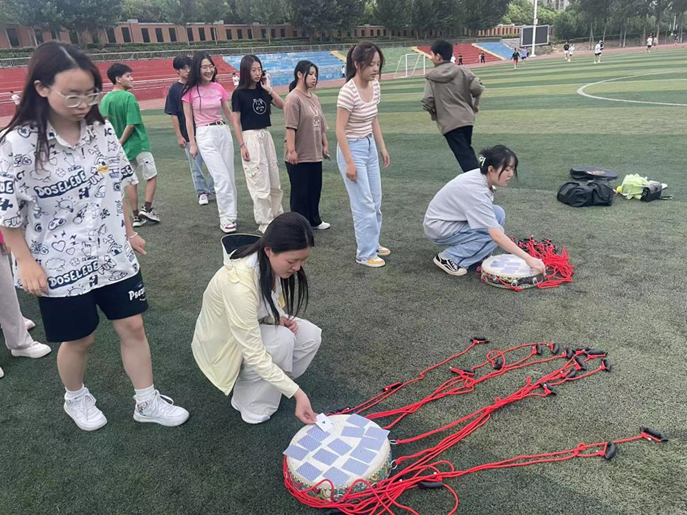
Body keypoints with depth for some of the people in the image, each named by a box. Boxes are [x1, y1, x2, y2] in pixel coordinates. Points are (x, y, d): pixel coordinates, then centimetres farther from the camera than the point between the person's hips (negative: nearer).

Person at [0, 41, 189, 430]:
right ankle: (76, 398, 43)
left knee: (133, 326, 10)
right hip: (61, 264, -4)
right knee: (80, 339, 13)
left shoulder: (101, 129, -2)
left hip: (114, 254, 4)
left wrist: (129, 232, 13)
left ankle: (148, 402, 27)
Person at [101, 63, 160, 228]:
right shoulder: (128, 97, -15)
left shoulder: (105, 100, 4)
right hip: (138, 144, -6)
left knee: (130, 181, 12)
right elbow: (131, 124, -20)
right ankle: (147, 209, 2)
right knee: (151, 176, 9)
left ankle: (136, 216, 14)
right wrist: (121, 142, -11)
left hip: (123, 147, 6)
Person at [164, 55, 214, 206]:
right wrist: (179, 136, -7)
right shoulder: (174, 89, -2)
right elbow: (174, 115, -3)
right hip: (188, 134, -2)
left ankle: (213, 189, 19)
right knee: (195, 165, 5)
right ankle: (201, 192, 18)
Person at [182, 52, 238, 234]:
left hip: (224, 132, 5)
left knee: (229, 176, 8)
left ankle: (231, 212, 22)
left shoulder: (218, 88, 6)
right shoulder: (190, 91, -5)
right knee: (222, 178, -11)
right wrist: (192, 144, -4)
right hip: (205, 135, -4)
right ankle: (227, 218, -1)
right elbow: (189, 119, -1)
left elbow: (228, 113, 16)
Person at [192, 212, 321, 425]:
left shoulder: (273, 264, -16)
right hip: (222, 343, -6)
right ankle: (252, 406, -8)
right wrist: (297, 393, -35)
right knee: (282, 339, -30)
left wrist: (282, 318, -16)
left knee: (311, 336, -14)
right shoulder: (239, 284, -39)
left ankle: (269, 382, 6)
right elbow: (254, 355, -36)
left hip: (252, 327, 7)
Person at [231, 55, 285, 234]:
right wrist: (242, 145, -13)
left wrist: (269, 89, -6)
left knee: (274, 180, 13)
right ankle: (264, 222, 6)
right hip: (250, 138, -6)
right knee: (259, 182, -4)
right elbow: (236, 122, -7)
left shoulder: (262, 90, 8)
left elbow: (282, 105, 3)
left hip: (266, 135, 6)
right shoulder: (239, 93, -6)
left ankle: (277, 215, 28)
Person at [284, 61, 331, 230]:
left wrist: (325, 144, 17)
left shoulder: (314, 98, 12)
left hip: (315, 153, 8)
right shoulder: (293, 98, -13)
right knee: (300, 192, 2)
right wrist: (291, 150, -21)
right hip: (299, 156, -8)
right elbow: (291, 127, -18)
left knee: (315, 189, 15)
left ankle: (314, 220, 30)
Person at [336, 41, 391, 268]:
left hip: (370, 146, 8)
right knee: (364, 203, -3)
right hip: (352, 148, -8)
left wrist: (382, 147, 14)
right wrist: (349, 162, -21)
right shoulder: (348, 92, -20)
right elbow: (340, 129, -19)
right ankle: (365, 253, 10)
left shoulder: (375, 87, 3)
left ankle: (372, 243, 30)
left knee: (375, 200, 14)